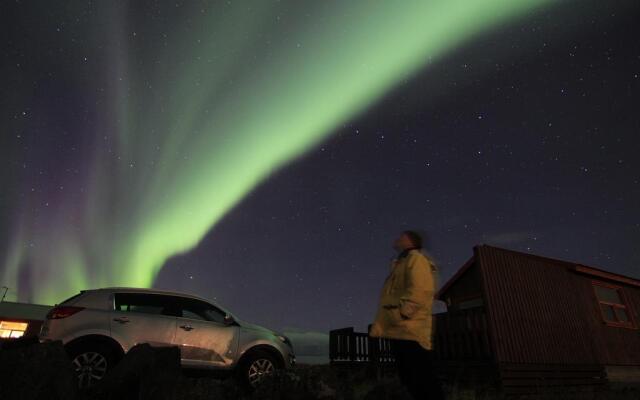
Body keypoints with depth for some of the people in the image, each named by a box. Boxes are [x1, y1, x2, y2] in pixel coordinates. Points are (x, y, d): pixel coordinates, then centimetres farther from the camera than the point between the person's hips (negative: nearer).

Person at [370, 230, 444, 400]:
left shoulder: (415, 259, -1)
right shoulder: (400, 264, 28)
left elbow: (420, 291, -18)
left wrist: (400, 314, -20)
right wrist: (380, 324, 17)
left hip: (410, 332, -10)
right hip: (400, 332, 10)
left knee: (424, 384, -9)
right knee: (412, 383, 12)